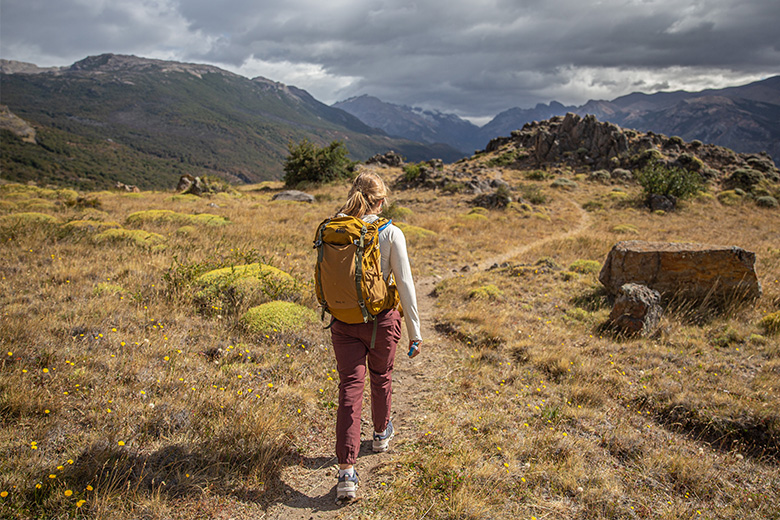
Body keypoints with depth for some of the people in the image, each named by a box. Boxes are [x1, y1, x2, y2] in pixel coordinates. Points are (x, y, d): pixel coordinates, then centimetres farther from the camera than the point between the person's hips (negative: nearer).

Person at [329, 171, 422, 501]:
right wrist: (414, 332, -3)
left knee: (350, 388, 3)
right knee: (381, 377, 23)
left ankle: (346, 472, -3)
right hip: (382, 320, -1)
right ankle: (381, 433, 47)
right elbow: (405, 285, -10)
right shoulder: (390, 234, -11)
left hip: (343, 323, 2)